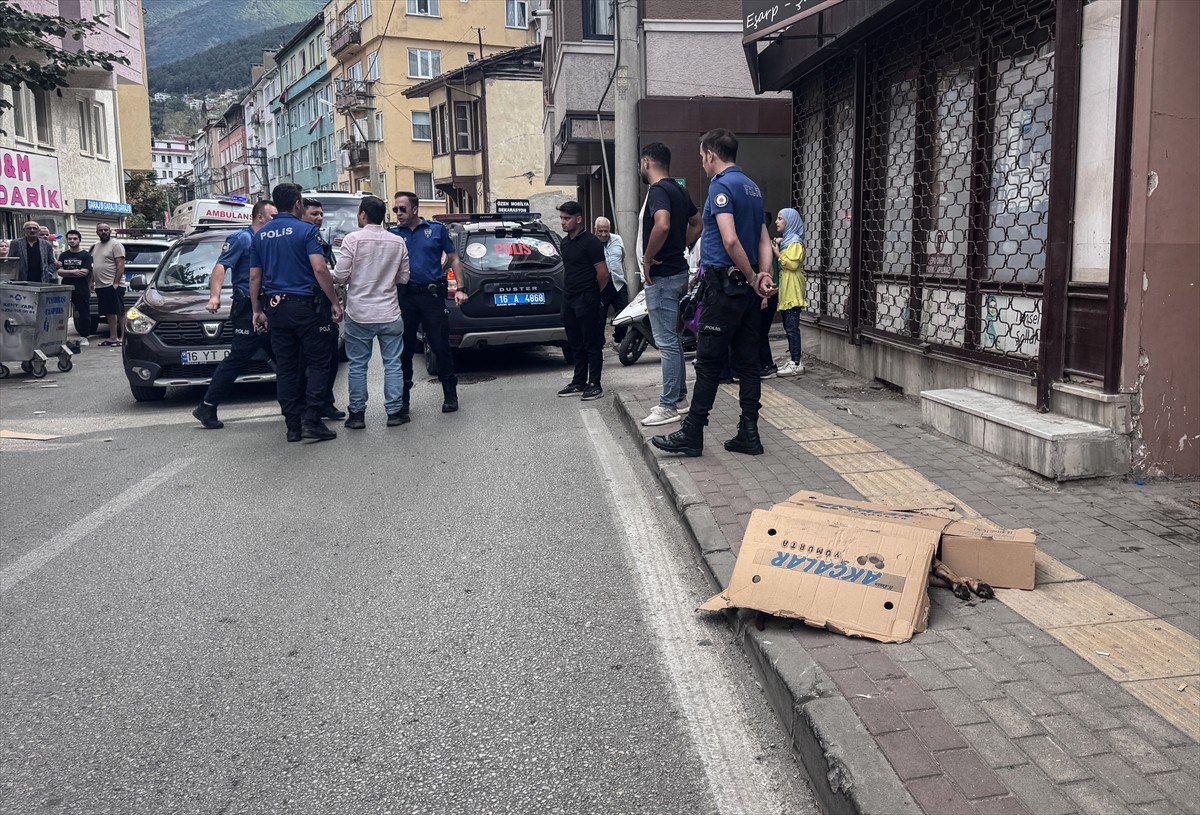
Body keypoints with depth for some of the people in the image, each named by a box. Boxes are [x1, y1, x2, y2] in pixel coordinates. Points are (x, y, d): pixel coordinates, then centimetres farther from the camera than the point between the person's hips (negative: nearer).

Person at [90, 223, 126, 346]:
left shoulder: (116, 244, -6)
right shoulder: (96, 247, 20)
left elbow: (120, 265, -13)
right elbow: (94, 266, 25)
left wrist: (116, 283, -19)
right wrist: (92, 281, 15)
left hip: (113, 286, -8)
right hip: (100, 286, 8)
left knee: (120, 313, -8)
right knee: (109, 313, 9)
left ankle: (123, 338, -8)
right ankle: (113, 338, 12)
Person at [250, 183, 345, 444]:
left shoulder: (260, 235, 10)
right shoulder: (305, 230, -7)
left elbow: (254, 277, 12)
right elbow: (320, 269, -16)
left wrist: (257, 311, 19)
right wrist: (335, 303, -10)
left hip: (276, 307, 5)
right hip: (305, 305, -5)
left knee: (285, 368, 9)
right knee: (318, 363, 2)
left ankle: (293, 426, 10)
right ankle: (311, 421, -8)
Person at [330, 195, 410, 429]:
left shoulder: (353, 239, -9)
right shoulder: (398, 242, 2)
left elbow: (341, 275, -10)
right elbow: (404, 278, 6)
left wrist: (328, 277, 12)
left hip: (359, 314, -2)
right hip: (389, 313, 2)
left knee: (357, 366, 7)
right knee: (392, 364, 8)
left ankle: (357, 414, 11)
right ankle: (394, 412, 10)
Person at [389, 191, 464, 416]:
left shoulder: (437, 229, 4)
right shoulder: (393, 234, 8)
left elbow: (453, 259, 7)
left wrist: (460, 289, -1)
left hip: (433, 295, -2)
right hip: (405, 297, 2)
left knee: (440, 346, 1)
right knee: (404, 350, 6)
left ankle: (450, 395, 15)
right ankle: (402, 401, 16)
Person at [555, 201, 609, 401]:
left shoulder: (590, 242, -12)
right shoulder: (565, 242, 13)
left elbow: (603, 274, -13)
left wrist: (592, 294, 0)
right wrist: (569, 291, 16)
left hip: (587, 300, -8)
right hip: (569, 300, 8)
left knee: (592, 344, -2)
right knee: (576, 345, 13)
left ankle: (594, 384, 1)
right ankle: (579, 383, 20)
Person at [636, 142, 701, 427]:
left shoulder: (658, 190, -16)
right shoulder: (679, 190, 14)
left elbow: (662, 225, -32)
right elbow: (697, 223, 24)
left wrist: (648, 259, -20)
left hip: (661, 275, -10)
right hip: (678, 270, 10)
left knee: (666, 342, -6)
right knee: (672, 338, 17)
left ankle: (668, 406, -2)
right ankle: (677, 396, 25)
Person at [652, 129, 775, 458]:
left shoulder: (721, 185, -12)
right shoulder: (752, 187, 17)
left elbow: (730, 240, -22)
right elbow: (764, 239, 14)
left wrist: (752, 278, -11)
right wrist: (764, 274, 0)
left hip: (724, 285, -8)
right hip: (746, 287, 9)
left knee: (708, 363, -3)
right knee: (747, 363, 8)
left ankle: (691, 435, 4)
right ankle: (748, 434, 10)